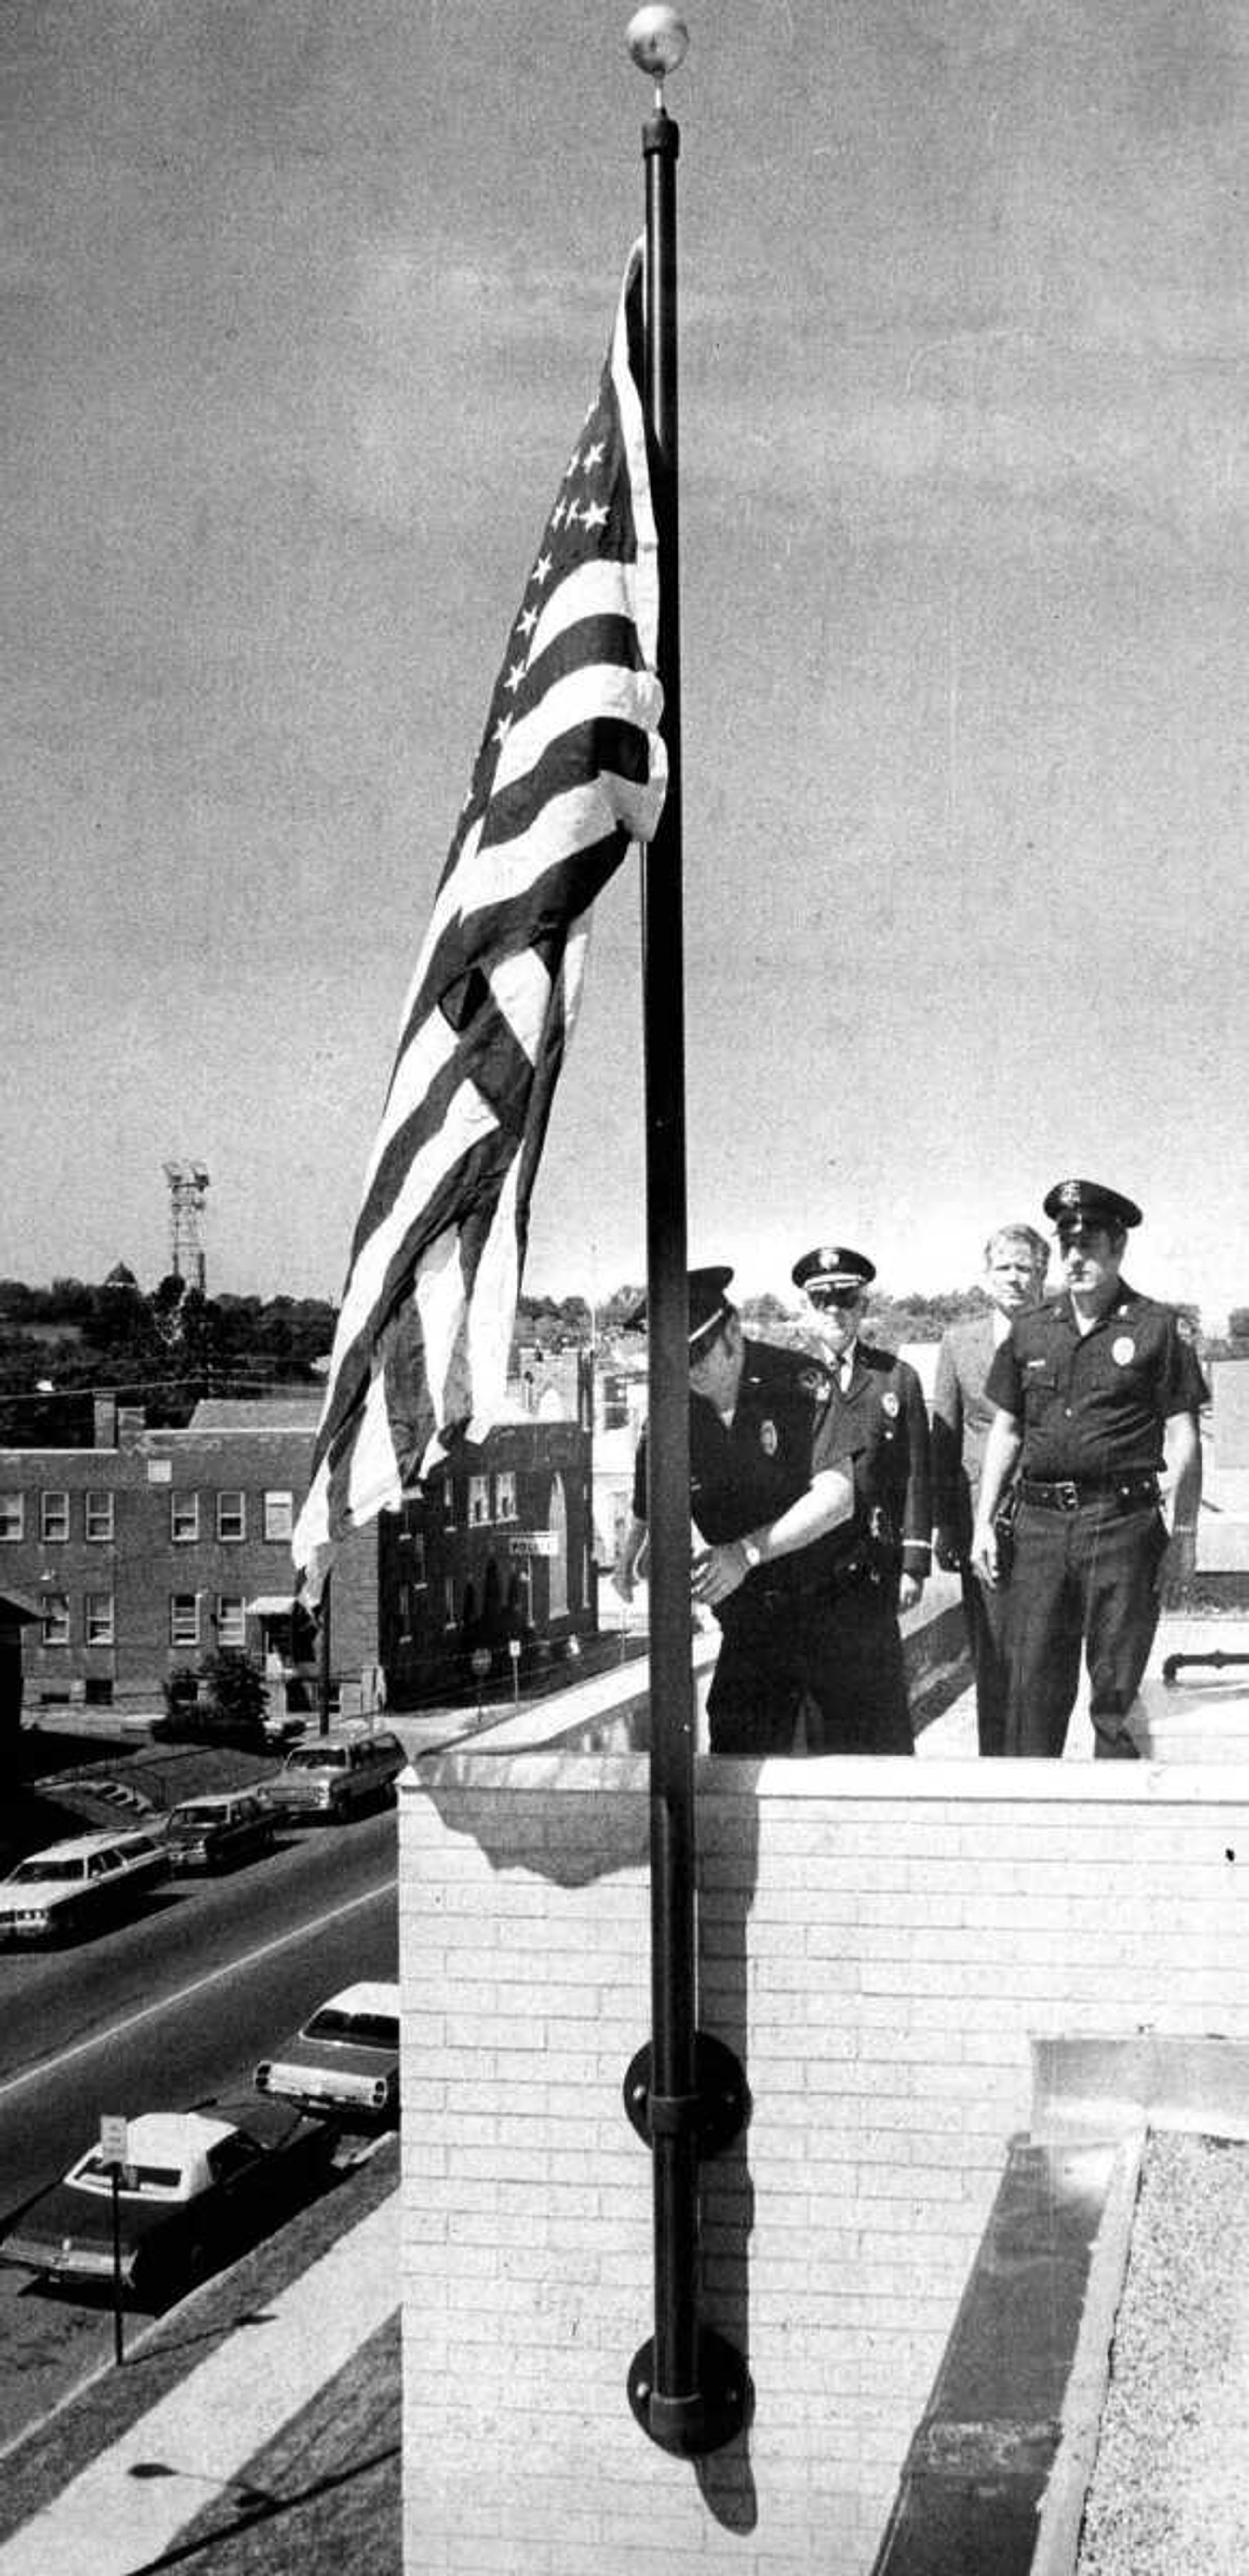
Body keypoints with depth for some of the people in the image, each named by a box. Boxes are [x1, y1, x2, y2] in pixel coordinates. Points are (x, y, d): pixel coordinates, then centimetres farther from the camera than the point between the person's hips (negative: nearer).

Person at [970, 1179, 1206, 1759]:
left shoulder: (1160, 1328, 1)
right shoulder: (1029, 1331, 12)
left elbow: (1183, 1440, 0)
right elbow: (1005, 1433, 17)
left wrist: (1184, 1534, -5)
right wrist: (983, 1522, 10)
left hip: (1124, 1521, -3)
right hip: (1040, 1521, 3)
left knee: (1117, 1696, 1)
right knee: (1032, 1687, 2)